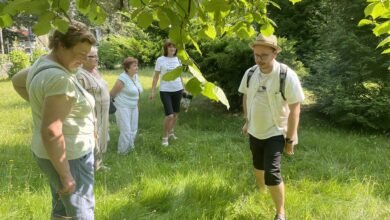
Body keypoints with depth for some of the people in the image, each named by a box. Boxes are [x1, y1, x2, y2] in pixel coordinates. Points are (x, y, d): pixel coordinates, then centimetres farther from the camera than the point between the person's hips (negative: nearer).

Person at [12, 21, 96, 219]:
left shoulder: (43, 64, 4)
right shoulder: (59, 78, -26)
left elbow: (17, 81, 25)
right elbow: (50, 132, -30)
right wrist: (65, 175, -23)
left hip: (58, 153, 10)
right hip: (68, 157, -10)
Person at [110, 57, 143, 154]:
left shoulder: (136, 76, 5)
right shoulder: (123, 79, -19)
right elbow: (112, 93, -13)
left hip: (133, 107, 8)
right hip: (123, 107, -8)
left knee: (133, 130, 12)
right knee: (126, 131, -7)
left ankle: (130, 148, 29)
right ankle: (122, 152, 8)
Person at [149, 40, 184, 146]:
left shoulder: (178, 59, 5)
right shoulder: (160, 60, -6)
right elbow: (156, 77, -1)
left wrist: (183, 88, 14)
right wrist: (153, 91, -4)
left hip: (177, 90, 4)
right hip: (165, 91, -4)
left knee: (175, 113, 13)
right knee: (169, 115, -10)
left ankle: (171, 132, 35)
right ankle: (164, 137, 8)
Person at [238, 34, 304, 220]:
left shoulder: (287, 76, -22)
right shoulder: (250, 73, -6)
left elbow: (295, 108, -18)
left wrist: (290, 139, -16)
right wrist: (247, 121, 14)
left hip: (275, 133, -5)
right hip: (255, 131, 5)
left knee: (272, 173, -13)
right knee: (258, 166, 23)